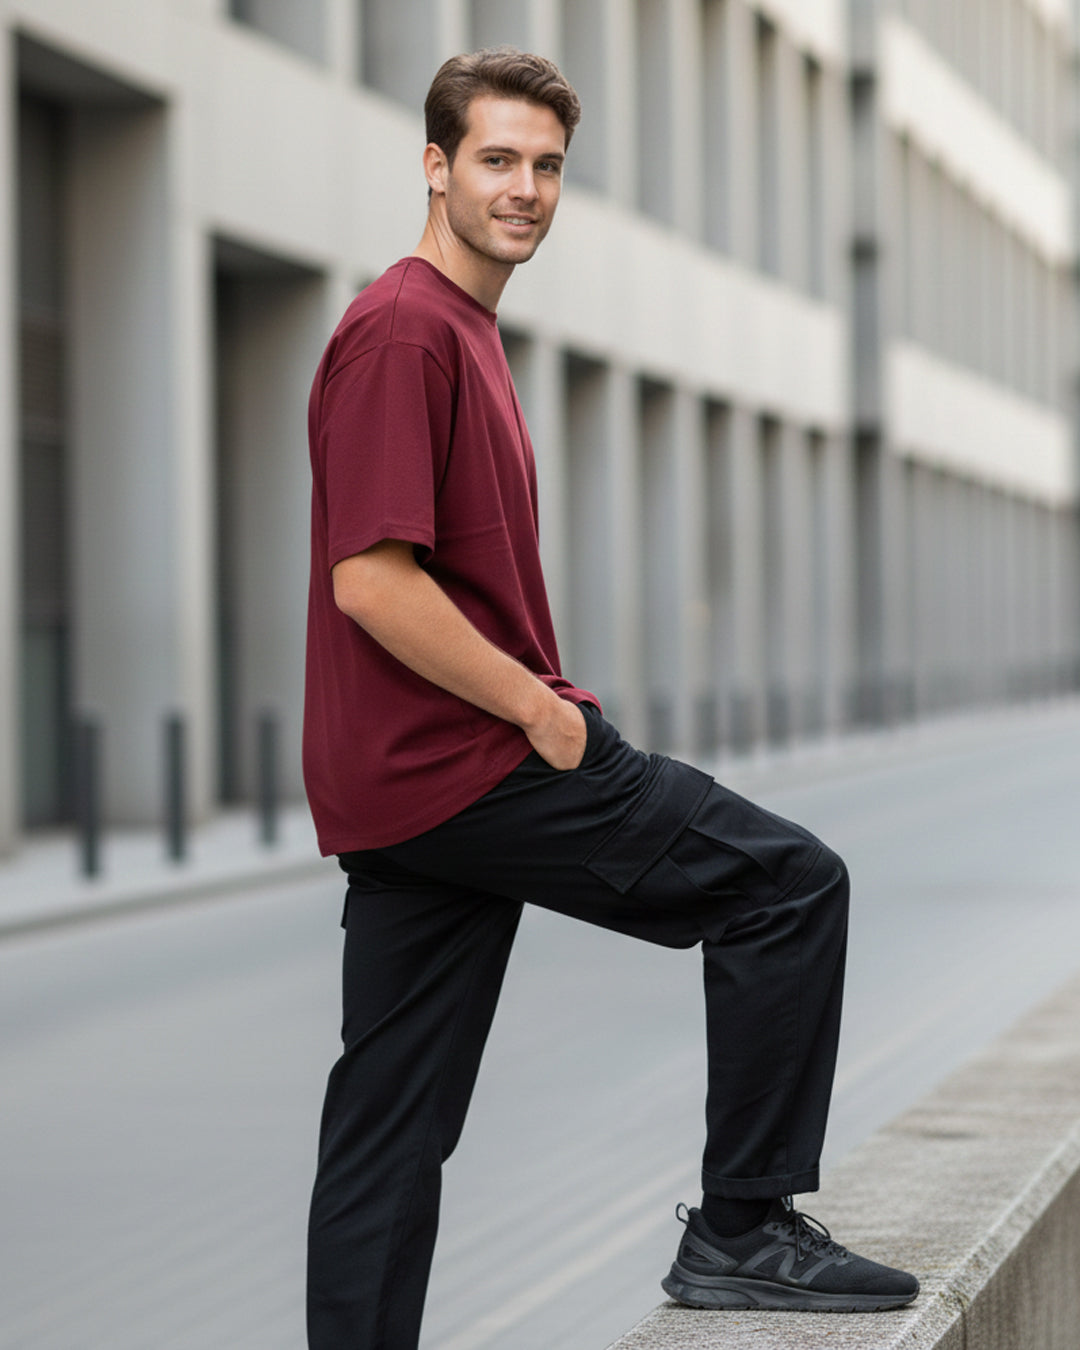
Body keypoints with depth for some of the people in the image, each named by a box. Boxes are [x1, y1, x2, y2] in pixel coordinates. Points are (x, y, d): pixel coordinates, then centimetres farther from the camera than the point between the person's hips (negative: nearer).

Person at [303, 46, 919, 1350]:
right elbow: (372, 578, -21)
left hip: (400, 787, 10)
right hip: (466, 760, -10)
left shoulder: (465, 331, 20)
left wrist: (539, 708, 19)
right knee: (787, 881, -4)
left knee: (392, 1128, 8)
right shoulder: (403, 328, -13)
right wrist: (541, 710, -14)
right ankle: (740, 1226, 1)